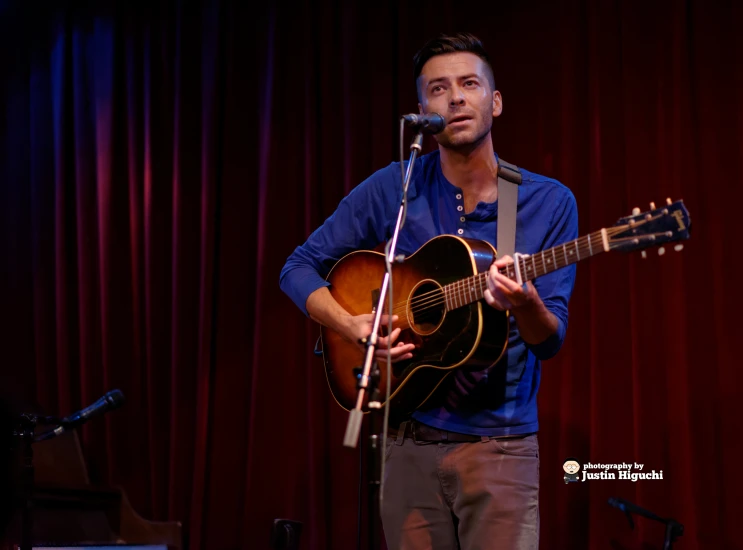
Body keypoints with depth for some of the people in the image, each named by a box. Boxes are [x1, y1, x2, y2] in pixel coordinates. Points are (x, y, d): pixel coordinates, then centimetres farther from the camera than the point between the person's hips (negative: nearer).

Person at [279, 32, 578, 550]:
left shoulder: (549, 202, -3)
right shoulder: (392, 190, -1)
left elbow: (550, 341, -5)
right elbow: (300, 268, 5)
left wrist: (525, 305, -28)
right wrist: (351, 326, -13)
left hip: (501, 443, -1)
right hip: (411, 442, 1)